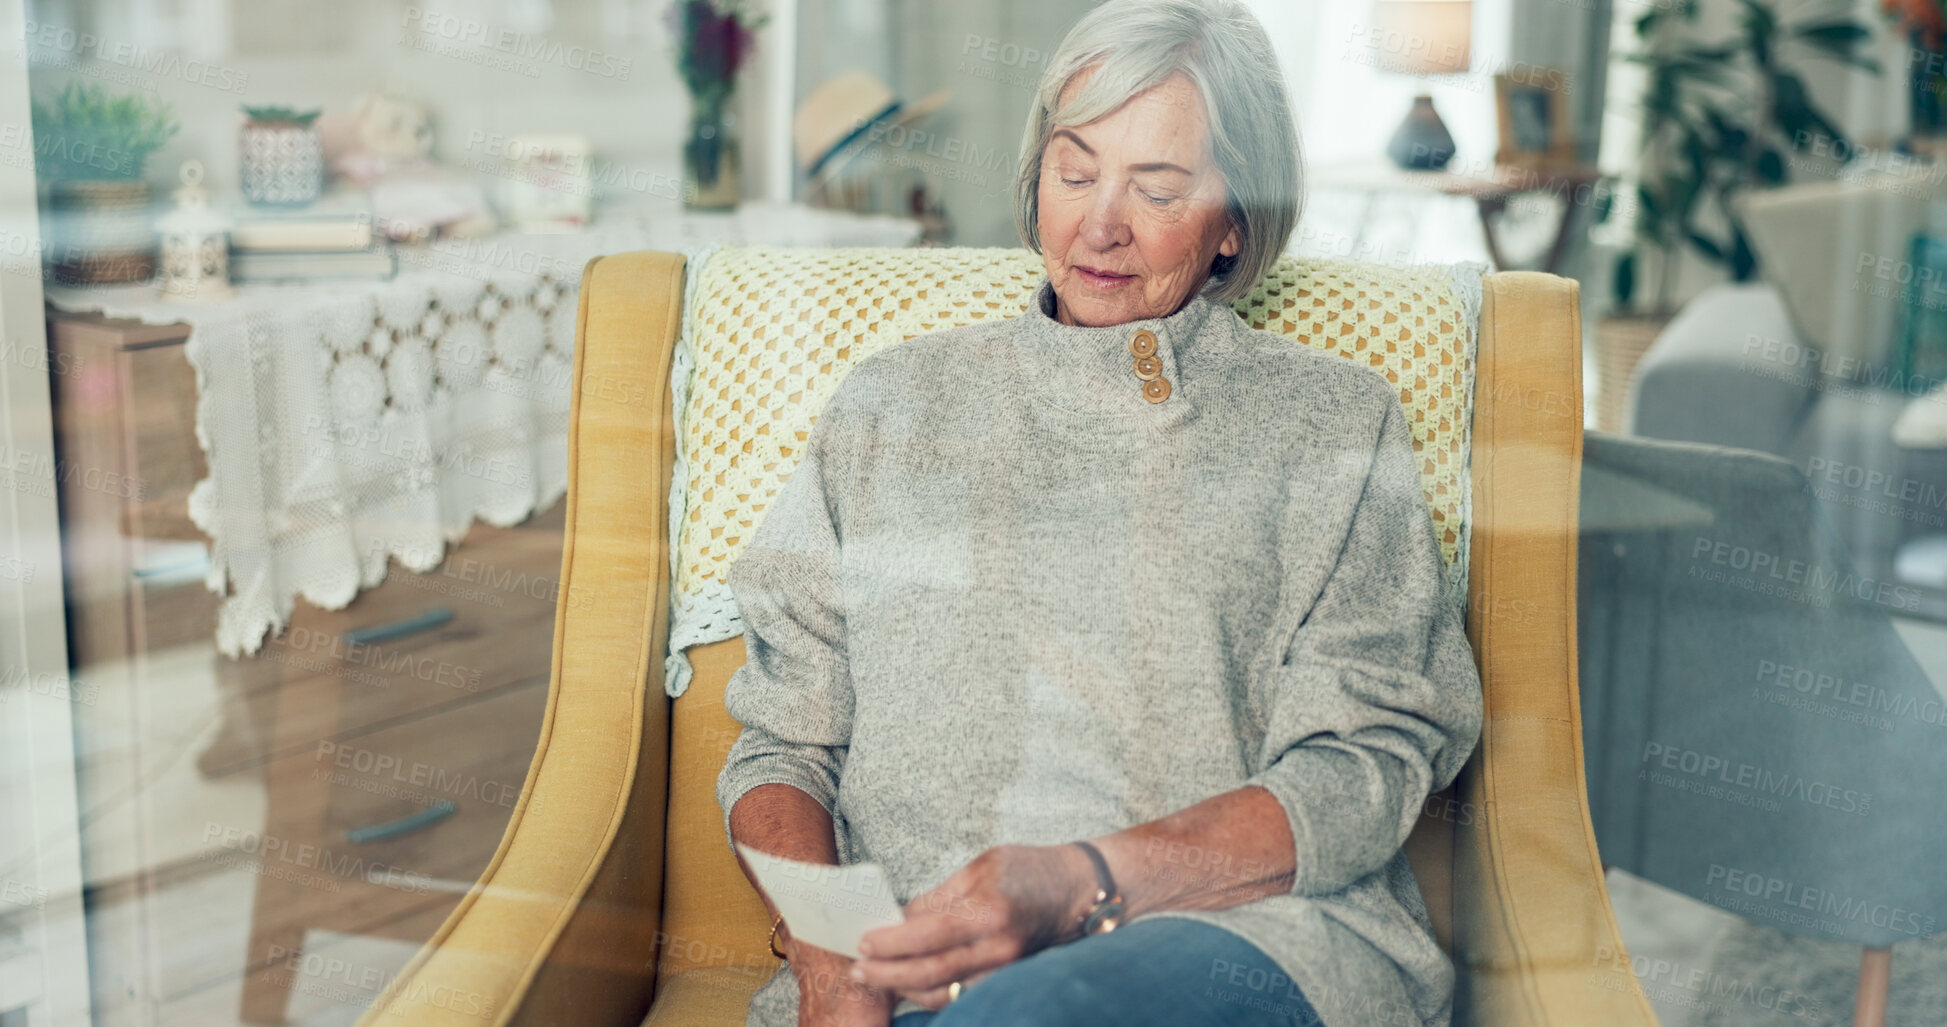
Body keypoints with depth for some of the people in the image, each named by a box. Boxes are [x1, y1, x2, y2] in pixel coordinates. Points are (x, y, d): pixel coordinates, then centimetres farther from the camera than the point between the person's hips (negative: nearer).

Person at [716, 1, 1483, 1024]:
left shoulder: (1334, 422, 12)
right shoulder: (891, 403, 19)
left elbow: (1363, 770, 1)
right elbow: (782, 739, 16)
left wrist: (1083, 883, -16)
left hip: (1245, 932, -2)